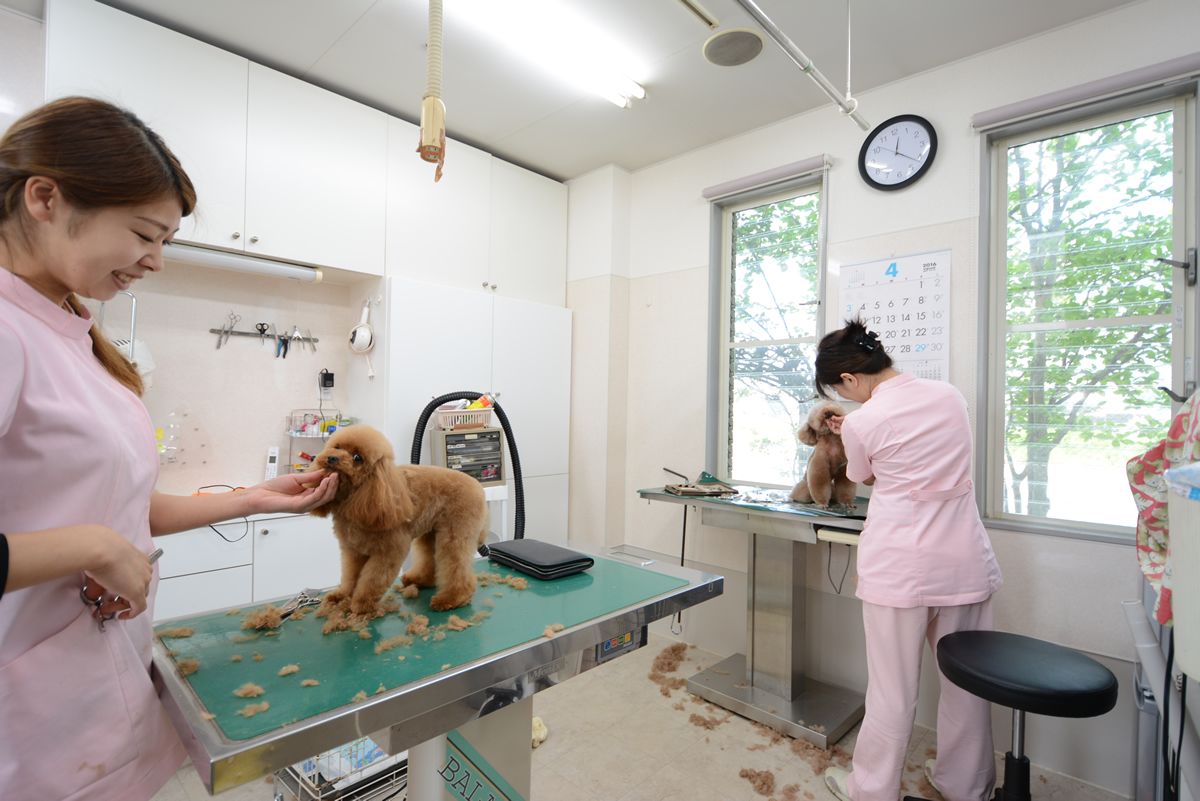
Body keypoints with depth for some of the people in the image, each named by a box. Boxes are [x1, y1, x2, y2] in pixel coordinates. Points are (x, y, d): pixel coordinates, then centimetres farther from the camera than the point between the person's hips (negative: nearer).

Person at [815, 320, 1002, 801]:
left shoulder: (860, 423, -11)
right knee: (965, 682, 20)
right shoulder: (950, 396, 4)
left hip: (899, 569, -5)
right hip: (964, 563, 5)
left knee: (892, 690, 8)